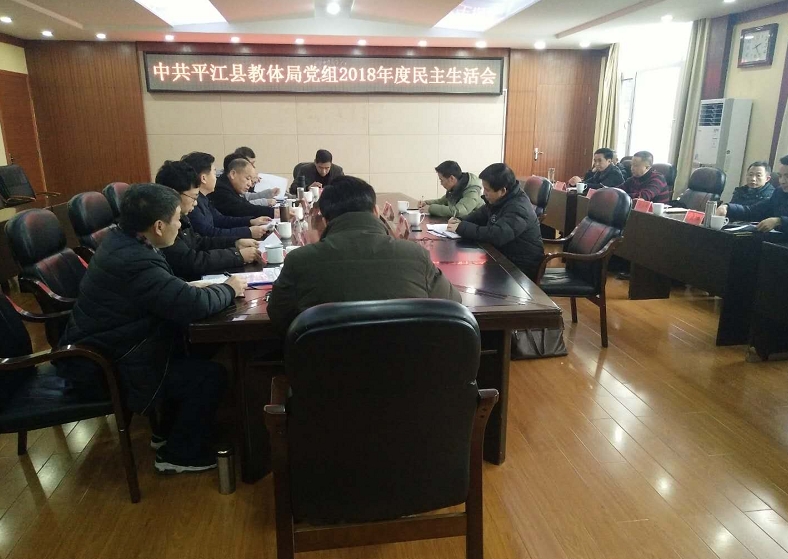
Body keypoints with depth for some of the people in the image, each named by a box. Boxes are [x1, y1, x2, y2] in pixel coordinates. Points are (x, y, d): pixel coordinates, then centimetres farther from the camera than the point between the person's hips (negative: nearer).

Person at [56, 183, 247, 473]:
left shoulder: (121, 239, 0)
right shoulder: (135, 262, -32)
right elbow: (194, 304, -34)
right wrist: (229, 289, -14)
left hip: (97, 349, 10)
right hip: (103, 368, -10)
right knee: (211, 375, -8)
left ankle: (169, 431, 26)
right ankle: (180, 454, 13)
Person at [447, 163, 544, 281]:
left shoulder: (518, 209, -26)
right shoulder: (499, 199, 3)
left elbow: (495, 235, -37)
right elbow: (481, 214, 18)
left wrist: (462, 228, -28)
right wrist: (461, 222, -3)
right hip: (504, 256, 8)